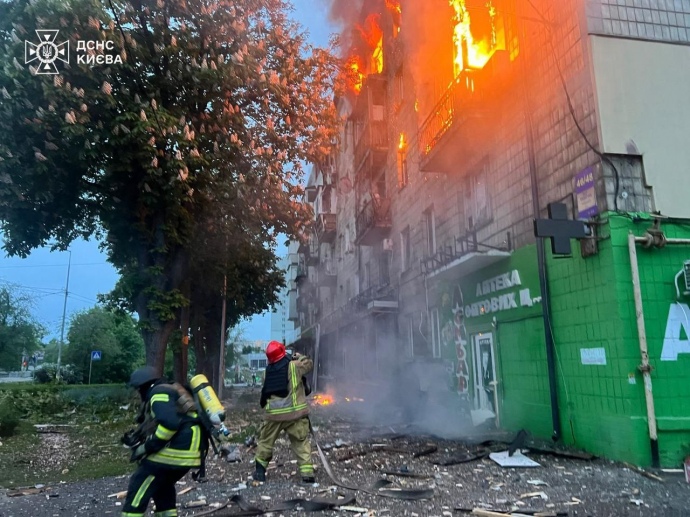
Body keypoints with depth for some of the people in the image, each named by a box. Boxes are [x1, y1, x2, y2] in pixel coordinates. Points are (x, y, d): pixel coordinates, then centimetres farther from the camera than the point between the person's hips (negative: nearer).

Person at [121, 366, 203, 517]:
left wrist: (145, 448, -15)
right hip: (188, 452, 10)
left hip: (174, 451, -10)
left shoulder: (158, 393, -6)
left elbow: (169, 424, -23)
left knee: (139, 487, -1)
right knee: (163, 486, 27)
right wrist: (137, 439, 20)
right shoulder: (170, 391, 25)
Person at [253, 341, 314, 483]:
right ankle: (307, 475, 2)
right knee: (301, 443, 7)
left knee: (266, 442, 21)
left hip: (273, 414, 3)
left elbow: (265, 391, 15)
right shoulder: (294, 366, -6)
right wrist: (299, 356, 26)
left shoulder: (267, 371, 6)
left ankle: (260, 471, 31)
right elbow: (309, 363, 10)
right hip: (294, 413, -3)